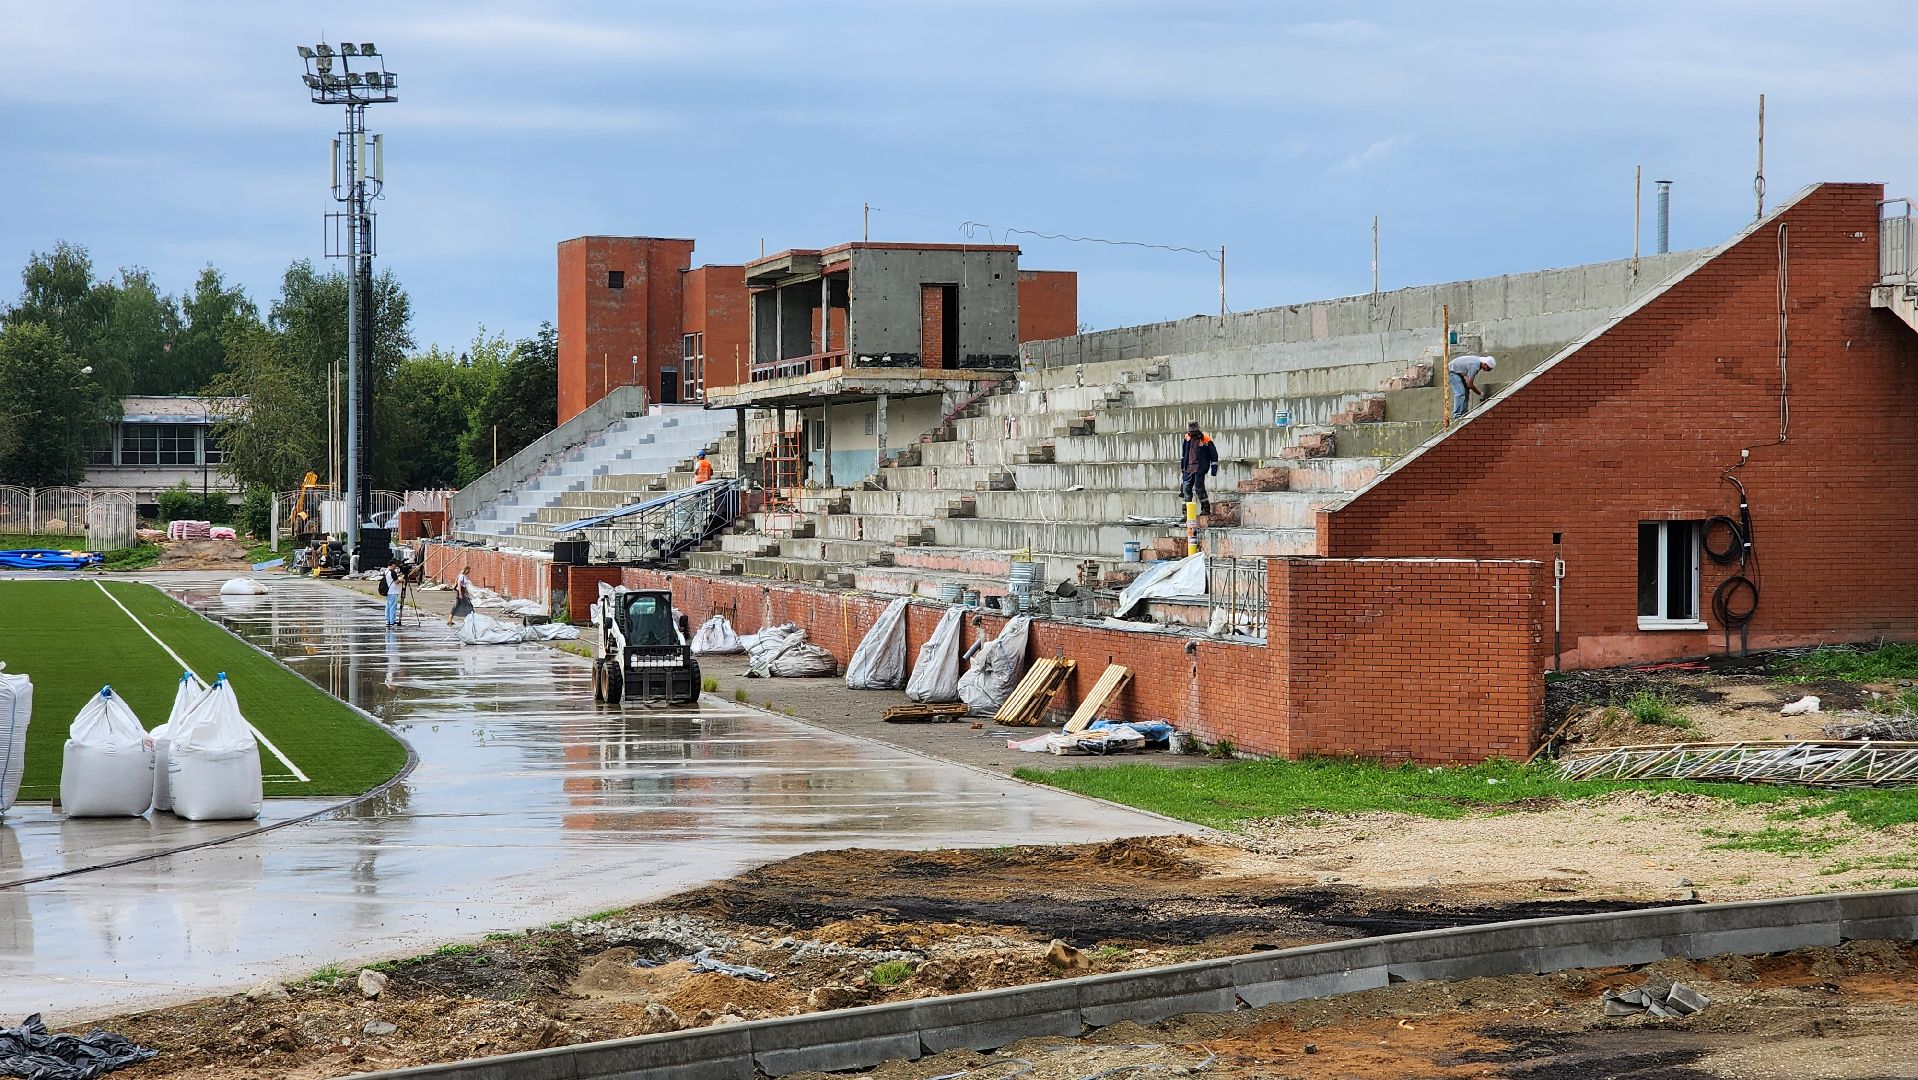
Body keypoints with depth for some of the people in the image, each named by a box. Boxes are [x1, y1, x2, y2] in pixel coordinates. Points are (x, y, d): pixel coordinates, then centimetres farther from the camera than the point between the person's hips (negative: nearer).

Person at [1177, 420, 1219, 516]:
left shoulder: (1205, 440, -7)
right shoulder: (1186, 438, 9)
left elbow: (1214, 454, 0)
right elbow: (1183, 454, 22)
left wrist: (1214, 468, -2)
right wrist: (1182, 466, 22)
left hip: (1200, 468, -6)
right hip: (1188, 468, 6)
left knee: (1199, 488, -11)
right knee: (1186, 488, 3)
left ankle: (1206, 508, 2)